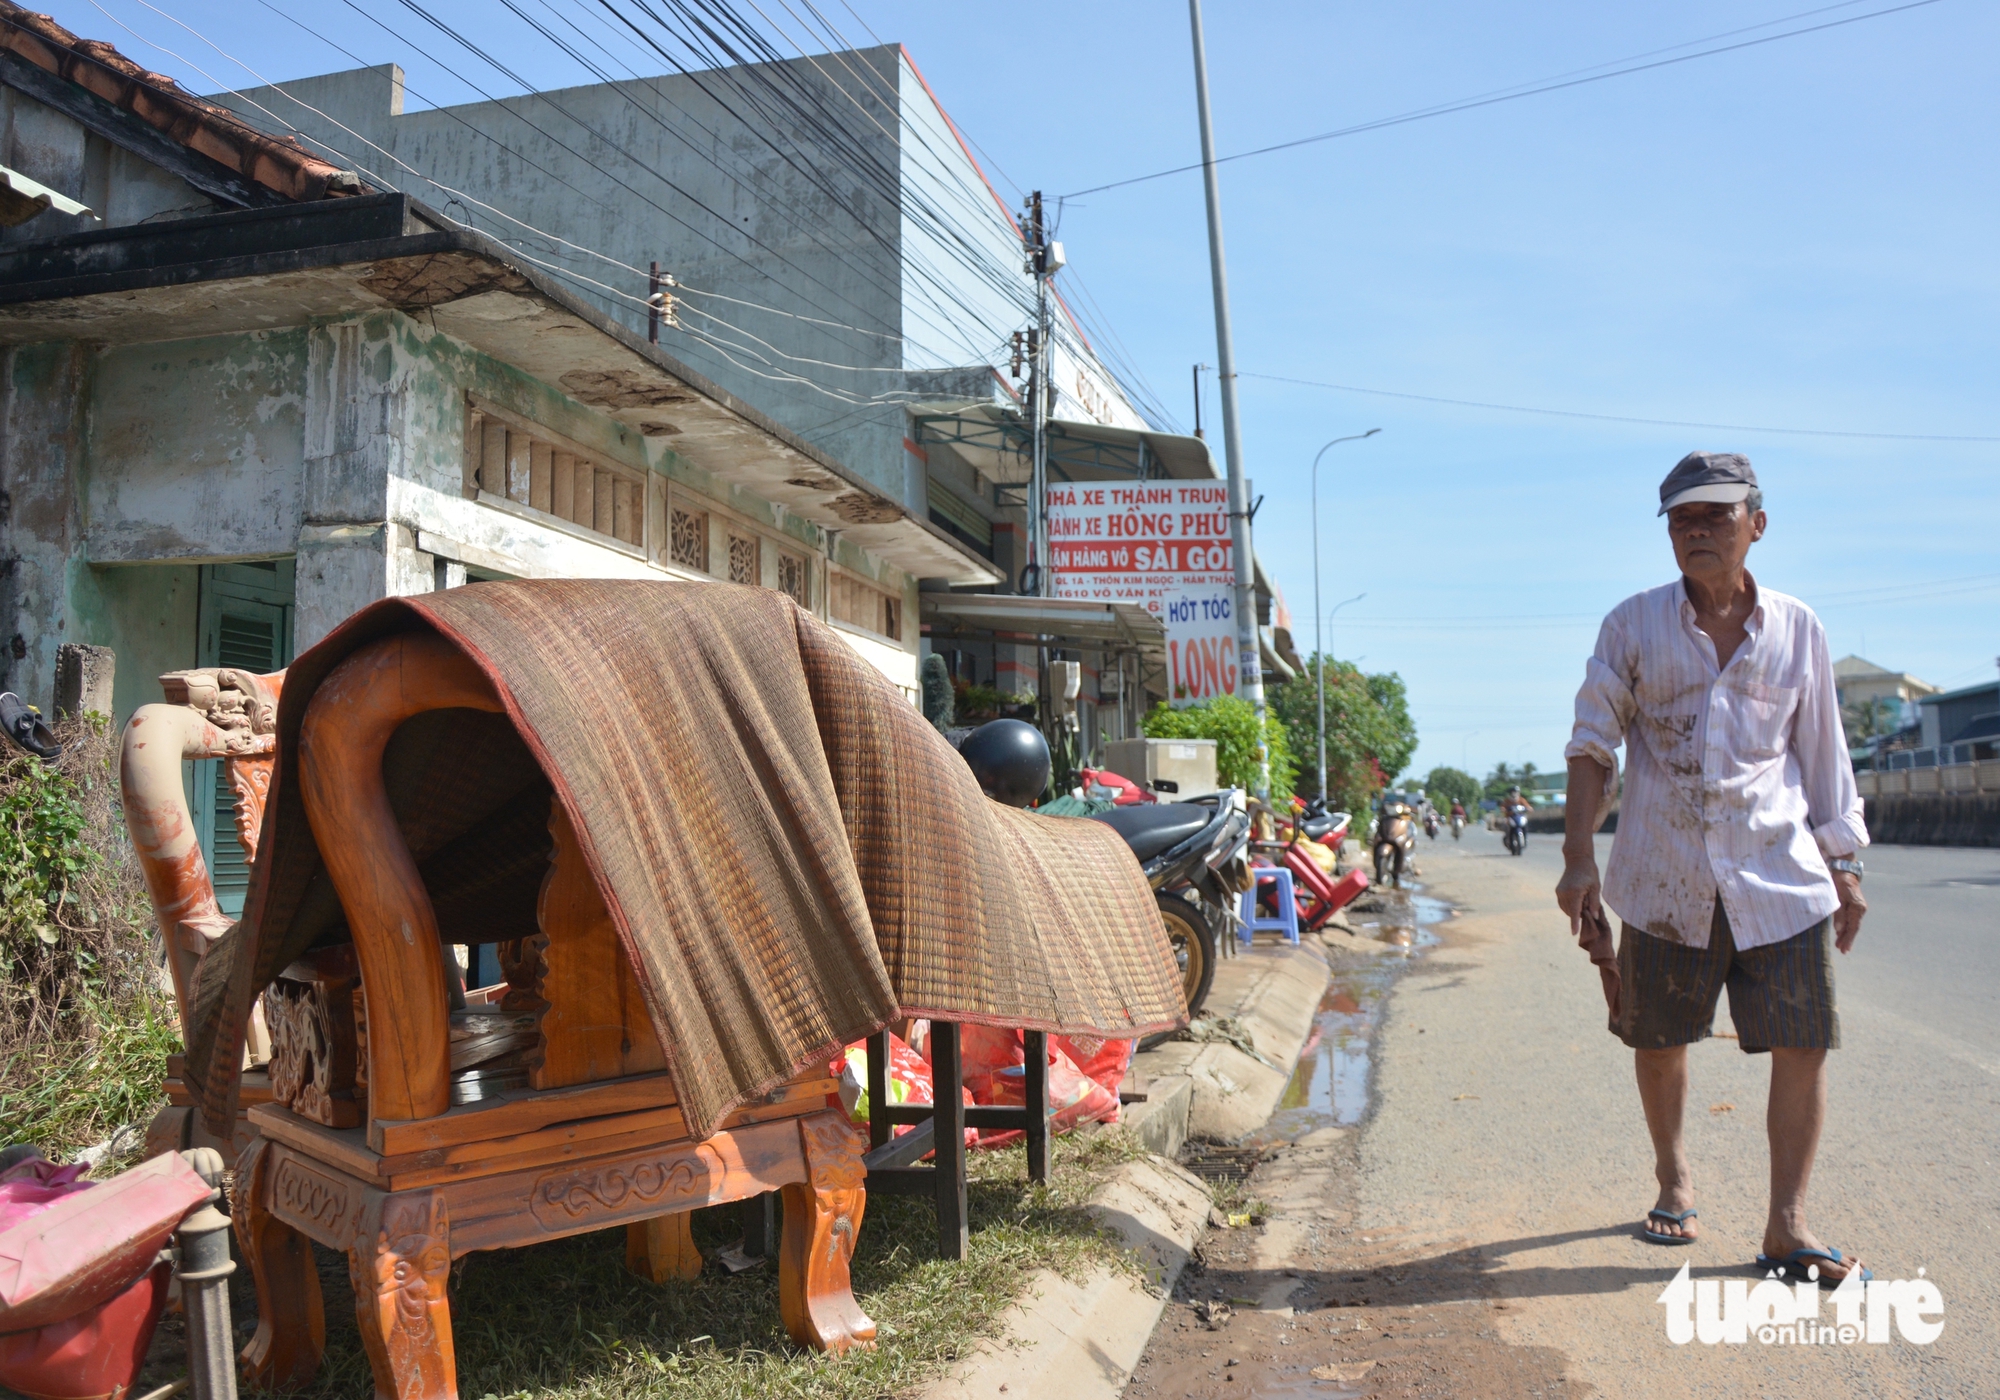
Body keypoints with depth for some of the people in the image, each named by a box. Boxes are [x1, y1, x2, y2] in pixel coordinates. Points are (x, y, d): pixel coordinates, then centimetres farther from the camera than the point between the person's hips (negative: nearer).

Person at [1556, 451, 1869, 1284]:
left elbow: (1822, 755, 12)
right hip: (1664, 876, -1)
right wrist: (1579, 856, -8)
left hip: (1780, 873, 1)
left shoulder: (1796, 629, 6)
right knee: (1657, 1041, 9)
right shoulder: (1633, 626, 1)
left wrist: (1844, 866, 10)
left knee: (1802, 1044, -4)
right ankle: (1672, 1176, 33)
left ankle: (1786, 1225, 7)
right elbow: (1594, 743, 0)